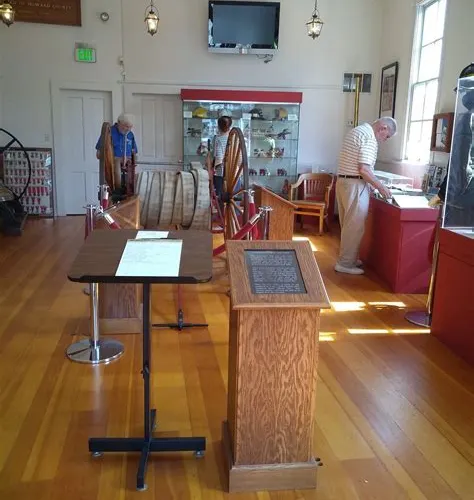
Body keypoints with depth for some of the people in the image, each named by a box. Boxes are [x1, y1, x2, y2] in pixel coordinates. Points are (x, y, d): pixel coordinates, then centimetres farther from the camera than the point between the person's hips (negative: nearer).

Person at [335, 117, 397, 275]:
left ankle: (347, 258, 27)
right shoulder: (369, 137, -14)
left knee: (348, 224, 17)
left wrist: (372, 185, 19)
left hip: (344, 181, 10)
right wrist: (380, 187, -10)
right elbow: (363, 169, -21)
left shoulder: (358, 131, 18)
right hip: (355, 185, -10)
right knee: (354, 226, -2)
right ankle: (345, 263, 4)